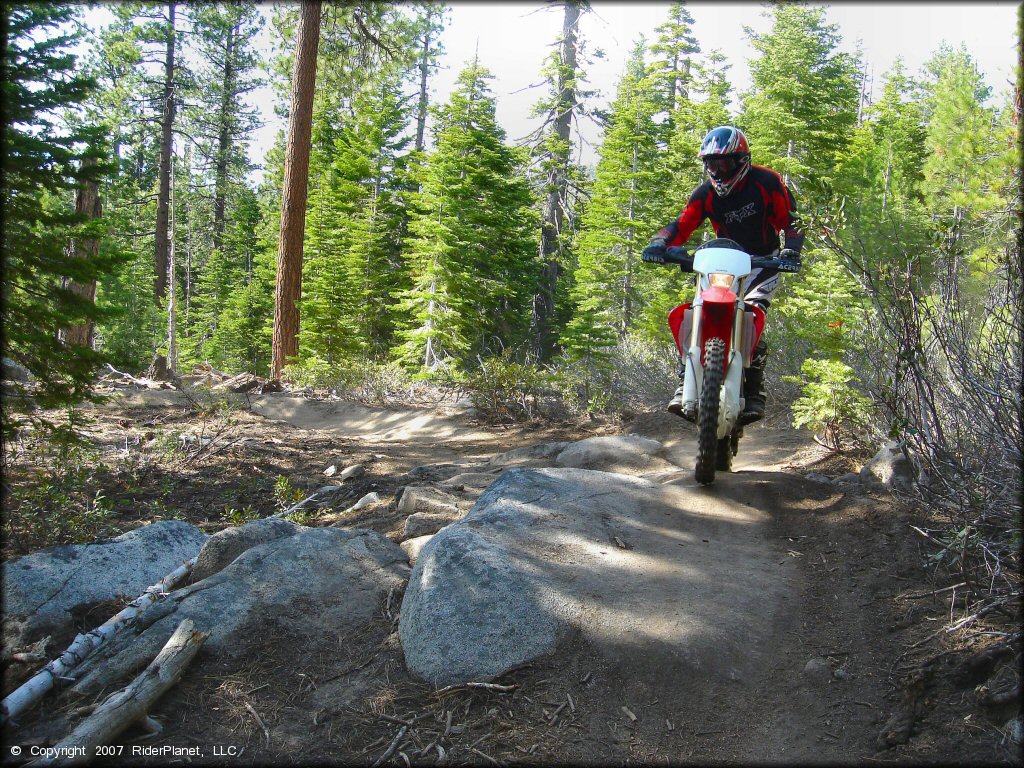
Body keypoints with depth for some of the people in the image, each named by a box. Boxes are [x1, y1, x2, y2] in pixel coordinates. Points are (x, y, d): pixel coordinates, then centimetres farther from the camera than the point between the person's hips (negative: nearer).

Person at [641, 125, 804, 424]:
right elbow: (682, 225, -8)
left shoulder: (766, 182, -9)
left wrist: (792, 248, -28)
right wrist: (659, 244, -29)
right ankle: (686, 385, -15)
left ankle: (754, 392, -21)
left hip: (762, 264, -3)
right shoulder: (705, 193, -1)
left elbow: (791, 219, -8)